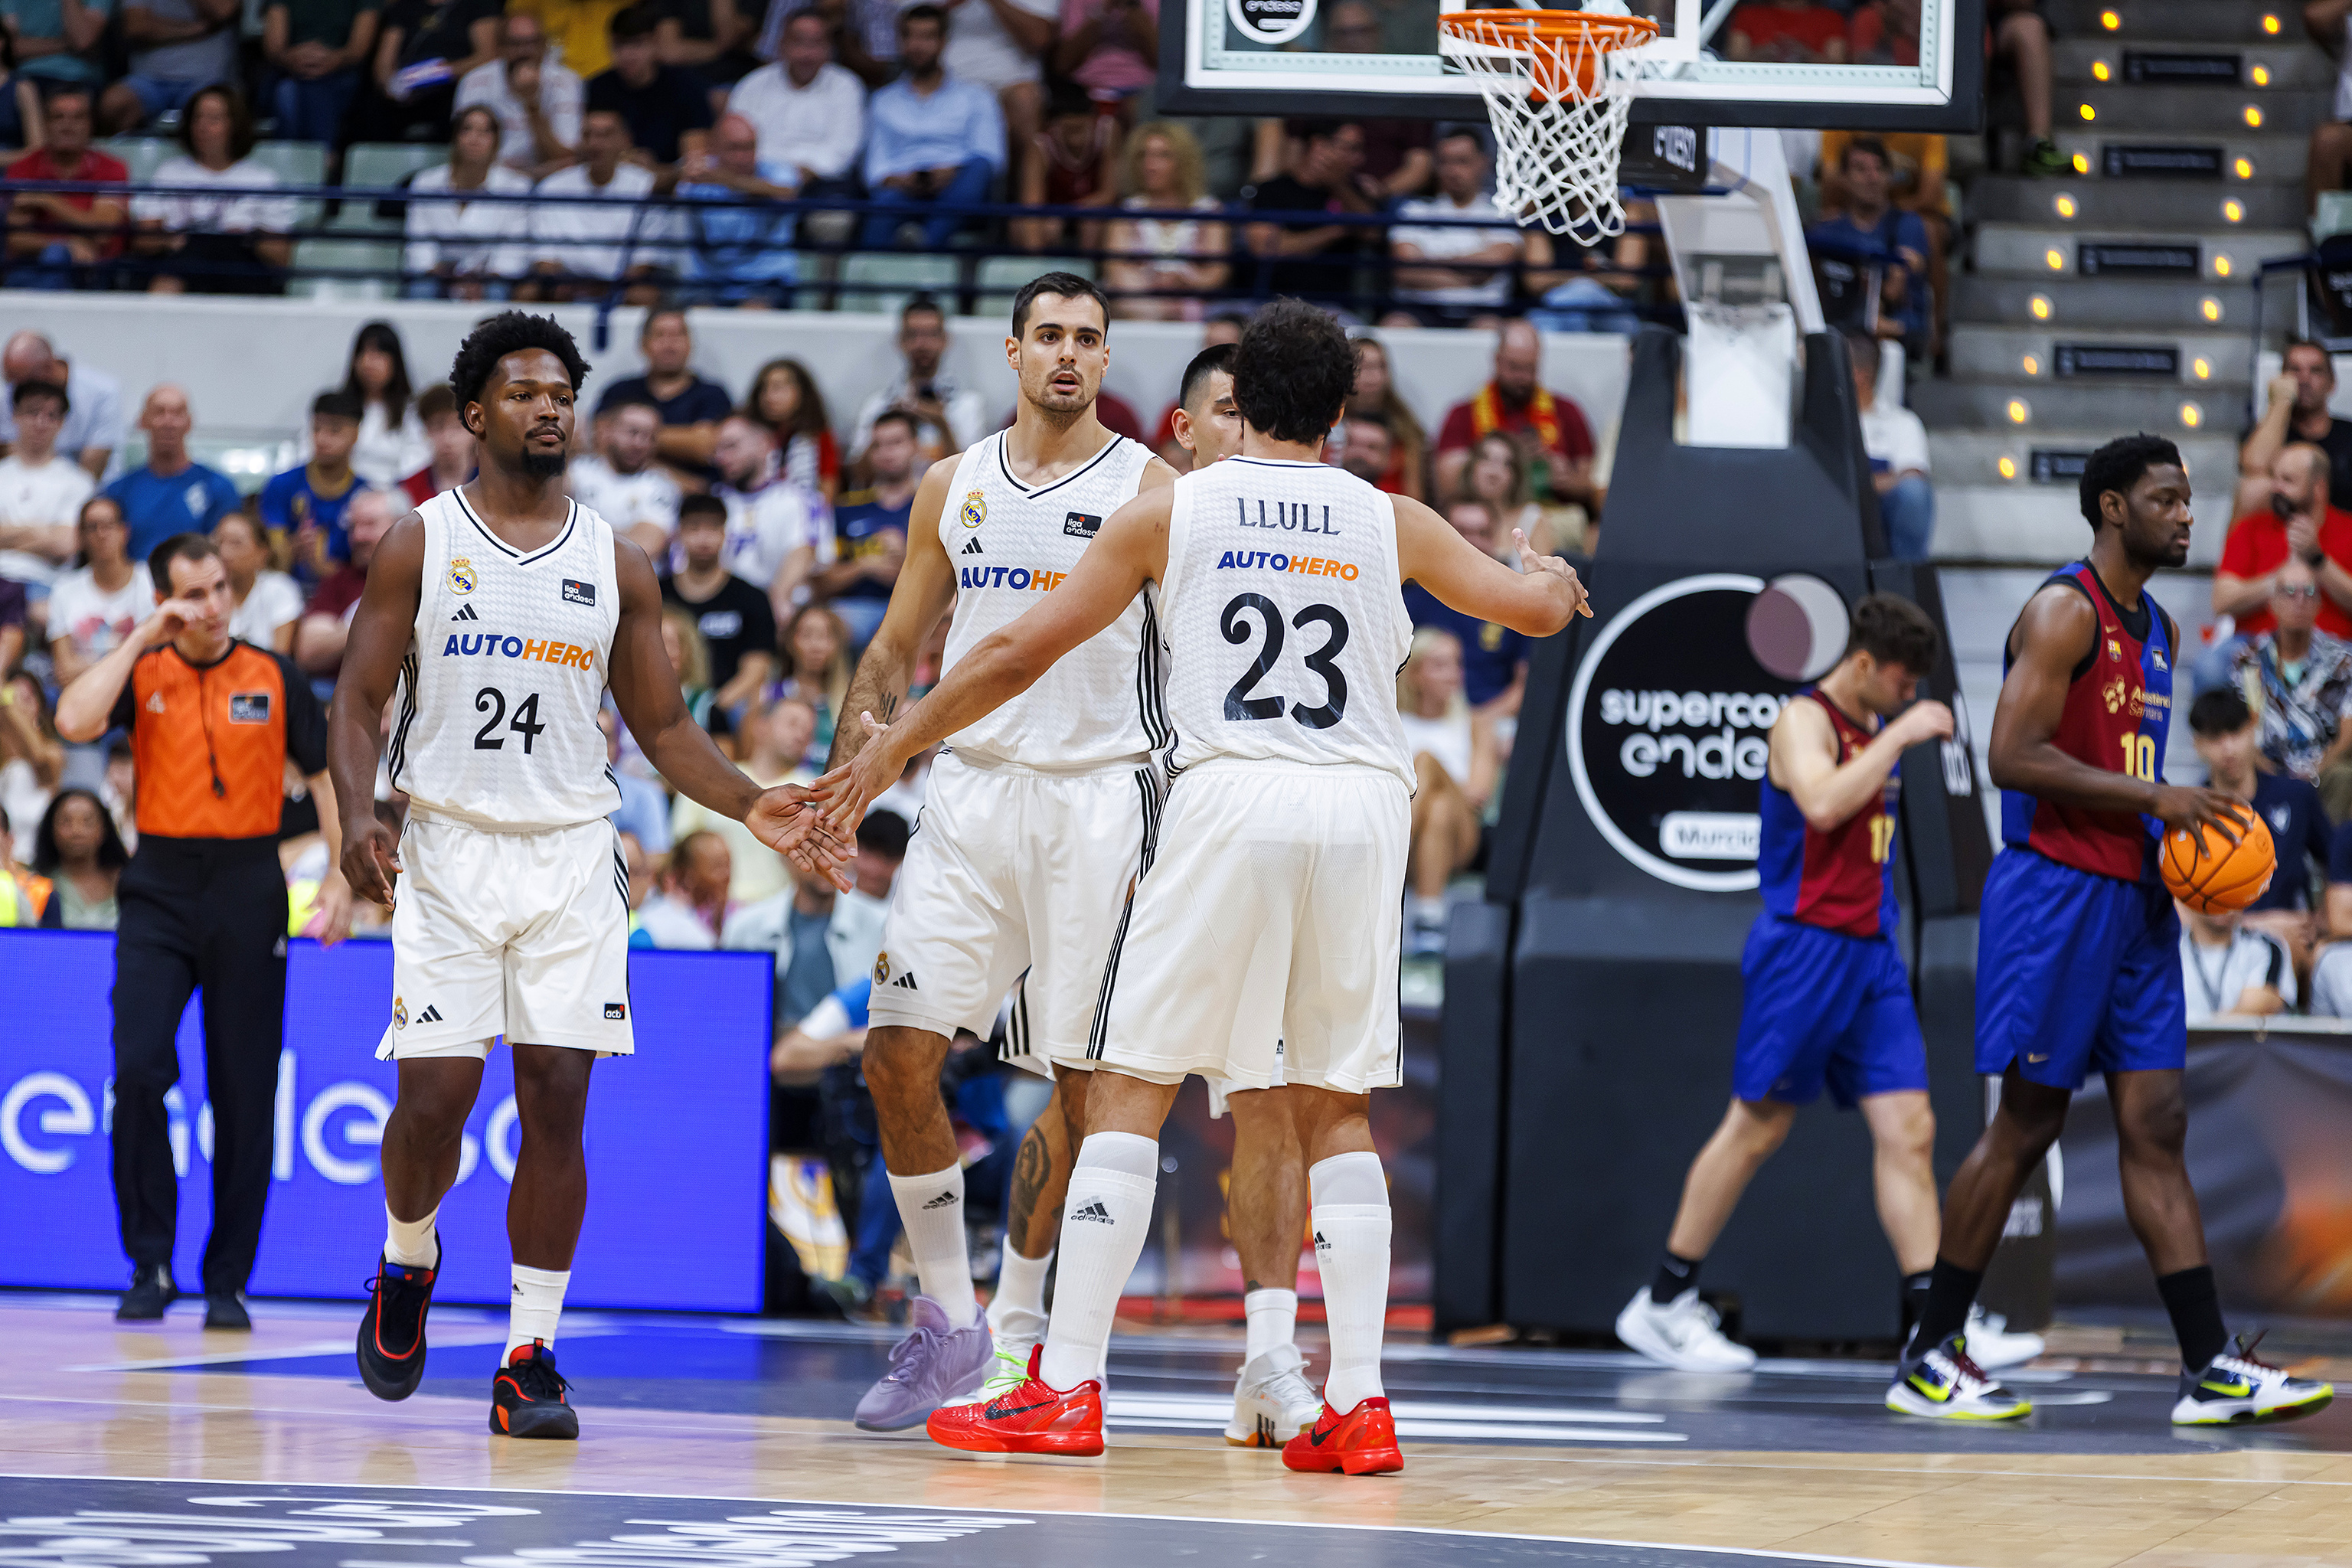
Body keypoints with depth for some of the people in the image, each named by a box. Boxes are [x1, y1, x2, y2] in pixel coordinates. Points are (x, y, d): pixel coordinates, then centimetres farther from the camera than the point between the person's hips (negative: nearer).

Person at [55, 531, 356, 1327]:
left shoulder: (274, 677, 4)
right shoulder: (142, 673, 3)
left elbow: (329, 775, 7)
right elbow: (74, 722, -16)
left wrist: (341, 877, -3)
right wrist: (140, 640, -12)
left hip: (248, 892, 0)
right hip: (159, 892, 0)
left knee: (245, 1093, 2)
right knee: (139, 1069, -14)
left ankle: (228, 1282, 10)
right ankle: (150, 1266, -4)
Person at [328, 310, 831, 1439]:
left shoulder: (616, 565, 9)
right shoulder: (420, 544, 1)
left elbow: (661, 726, 14)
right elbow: (358, 703, 0)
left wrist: (748, 805, -2)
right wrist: (357, 816, -18)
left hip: (573, 855, 2)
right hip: (450, 849, -2)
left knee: (557, 1100, -5)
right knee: (435, 1094, -8)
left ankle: (530, 1353, 1)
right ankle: (408, 1263, 24)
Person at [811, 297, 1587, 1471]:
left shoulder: (1171, 512, 5)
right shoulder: (1389, 522, 11)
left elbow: (1020, 650, 7)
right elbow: (1536, 609, 22)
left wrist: (891, 746, 18)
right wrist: (1553, 574, 48)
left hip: (1231, 799, -3)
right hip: (1361, 803, 3)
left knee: (1129, 1089, 3)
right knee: (1335, 1107, 11)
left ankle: (1067, 1388, -3)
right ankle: (1358, 1403, 3)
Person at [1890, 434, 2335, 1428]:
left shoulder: (2157, 630, 18)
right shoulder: (2065, 611, -11)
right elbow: (2013, 756, -20)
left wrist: (2190, 824, 8)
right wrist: (2155, 799, -20)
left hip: (2133, 897, 8)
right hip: (2055, 890, -8)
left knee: (2156, 1128, 3)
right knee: (2026, 1126, -4)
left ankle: (2210, 1369, 0)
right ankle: (1929, 1359, 4)